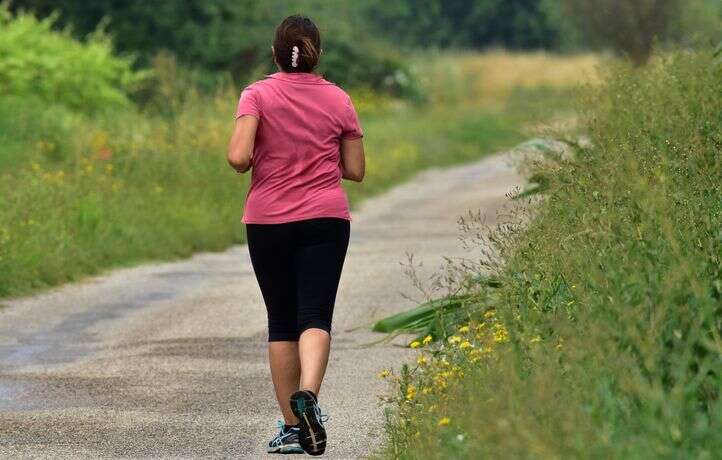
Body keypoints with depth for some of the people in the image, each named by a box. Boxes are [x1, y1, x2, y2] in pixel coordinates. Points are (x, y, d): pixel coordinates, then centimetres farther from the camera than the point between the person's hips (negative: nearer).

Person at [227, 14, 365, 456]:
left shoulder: (257, 95, -4)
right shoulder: (339, 100, 3)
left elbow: (238, 158, -16)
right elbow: (355, 171, 6)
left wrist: (253, 163, 6)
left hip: (268, 221, 0)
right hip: (325, 220, 0)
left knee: (282, 321, 9)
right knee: (316, 316, -7)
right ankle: (308, 394, -35)